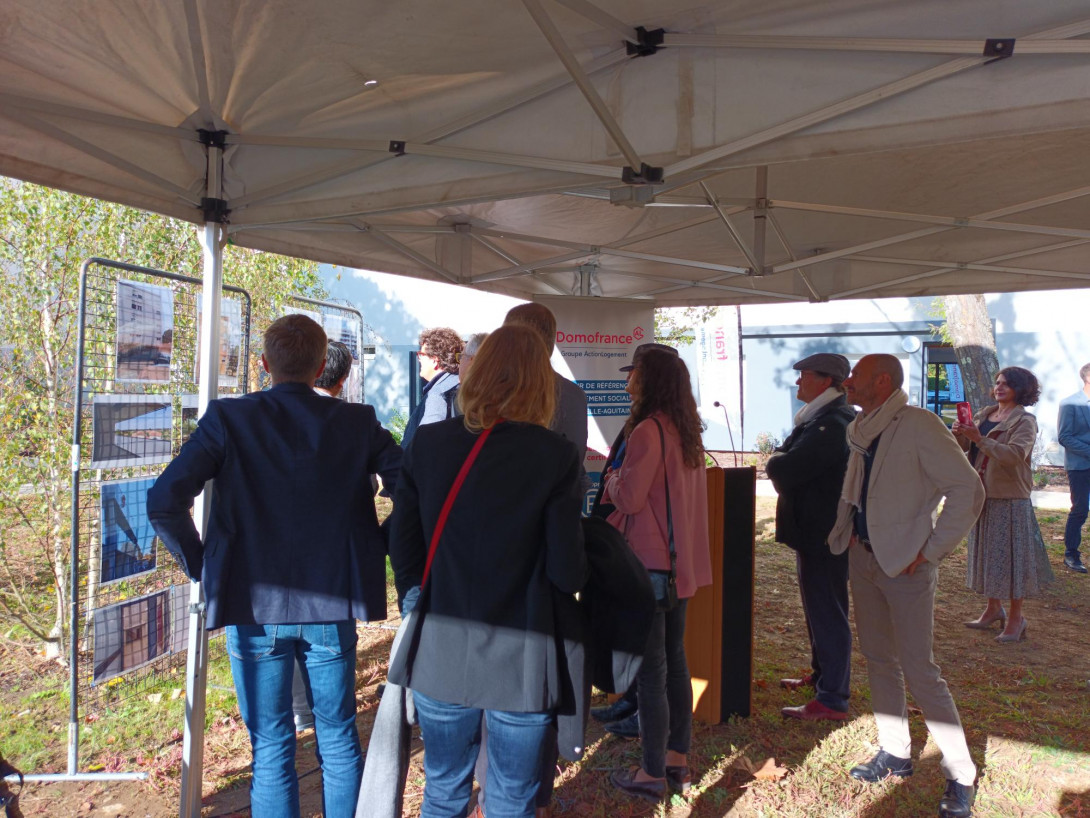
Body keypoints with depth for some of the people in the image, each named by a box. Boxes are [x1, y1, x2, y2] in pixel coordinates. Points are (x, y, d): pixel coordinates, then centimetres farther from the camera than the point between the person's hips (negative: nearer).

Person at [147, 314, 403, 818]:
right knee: (339, 740, 18)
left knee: (270, 748, 13)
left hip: (254, 607, -1)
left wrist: (202, 565, -1)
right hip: (333, 607, 1)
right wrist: (376, 549, 3)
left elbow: (164, 502, -14)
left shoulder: (229, 419, -7)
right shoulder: (357, 423, -4)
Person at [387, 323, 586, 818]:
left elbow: (402, 547, 0)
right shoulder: (554, 456, -12)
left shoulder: (428, 443, -4)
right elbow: (567, 573, -11)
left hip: (441, 654, 3)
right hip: (519, 662, -2)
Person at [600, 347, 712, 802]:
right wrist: (623, 480, 15)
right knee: (675, 661, 17)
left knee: (650, 668, 0)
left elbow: (629, 497, -20)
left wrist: (611, 477, 0)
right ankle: (678, 759, 29)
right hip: (681, 563, 9)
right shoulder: (687, 432, 9)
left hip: (649, 564, -9)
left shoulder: (648, 431, -18)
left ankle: (652, 774, 11)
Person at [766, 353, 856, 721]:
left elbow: (787, 470, -28)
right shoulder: (822, 417, 14)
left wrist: (776, 460, -8)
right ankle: (822, 676, 36)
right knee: (819, 608, 21)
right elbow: (785, 465, 15)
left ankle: (832, 699, 6)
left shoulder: (832, 423, -23)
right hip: (815, 528, 11)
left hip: (825, 534, -11)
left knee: (827, 611, -3)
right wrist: (782, 461, -5)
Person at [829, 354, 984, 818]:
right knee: (878, 659, 15)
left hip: (906, 564, -7)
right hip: (863, 557, 8)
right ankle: (895, 753, 32)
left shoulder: (919, 425, -16)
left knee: (918, 669, -4)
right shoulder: (860, 430, 7)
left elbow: (968, 490, -18)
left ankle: (961, 777, 13)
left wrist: (930, 551, -17)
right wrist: (845, 532, 9)